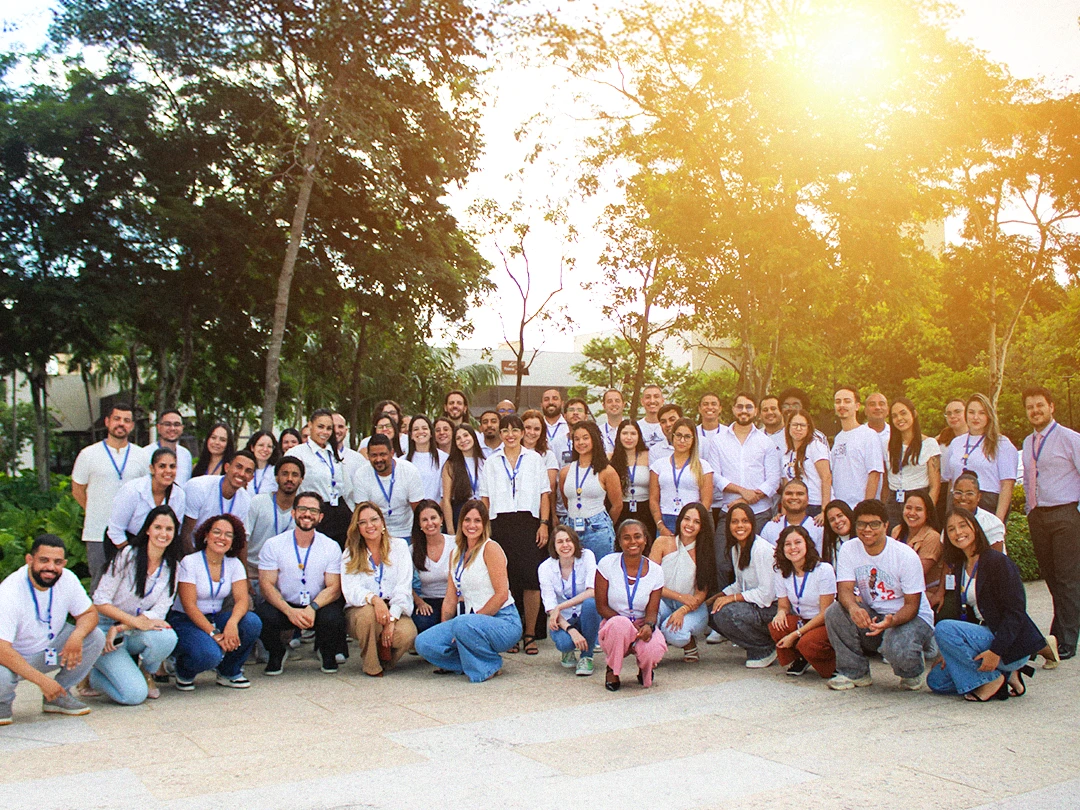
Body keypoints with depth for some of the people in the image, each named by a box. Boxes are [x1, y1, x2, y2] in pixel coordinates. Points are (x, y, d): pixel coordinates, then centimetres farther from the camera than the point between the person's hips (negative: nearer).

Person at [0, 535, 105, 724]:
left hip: (50, 648, 5)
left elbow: (89, 613, -1)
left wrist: (77, 635, -26)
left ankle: (58, 696, 1)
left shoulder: (67, 579, -13)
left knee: (95, 637, -15)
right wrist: (42, 680, -37)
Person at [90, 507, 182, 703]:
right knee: (134, 694, -23)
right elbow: (100, 601, -13)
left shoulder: (172, 567, 2)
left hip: (134, 634, 4)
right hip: (105, 629, -4)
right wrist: (137, 621, -26)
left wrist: (120, 629, -21)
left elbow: (160, 612, -6)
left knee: (167, 637, -32)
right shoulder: (127, 556, -11)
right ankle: (93, 675, 9)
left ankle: (146, 673, 1)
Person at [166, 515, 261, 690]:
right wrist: (215, 634, -27)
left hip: (216, 618, 5)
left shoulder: (234, 564, 2)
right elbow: (189, 606, -18)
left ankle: (229, 672, 0)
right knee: (209, 654, -34)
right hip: (185, 621, -5)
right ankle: (184, 672, 3)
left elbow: (242, 599, -10)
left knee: (252, 622, -24)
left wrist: (232, 623, -32)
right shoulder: (190, 562, -12)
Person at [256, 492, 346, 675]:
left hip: (318, 607, 0)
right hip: (284, 606, 0)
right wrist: (290, 611, -26)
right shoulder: (273, 545, -3)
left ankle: (328, 653, 6)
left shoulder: (331, 547, -1)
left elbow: (333, 587, -5)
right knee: (262, 616, -31)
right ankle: (277, 653, 4)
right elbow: (266, 584, -9)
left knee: (333, 618, -31)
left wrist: (313, 608, -26)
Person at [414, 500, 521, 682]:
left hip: (503, 622, -6)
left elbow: (502, 594, -15)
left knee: (463, 624, -36)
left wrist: (475, 618, -17)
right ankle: (466, 662, 9)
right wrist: (443, 630, 0)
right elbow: (451, 598, 11)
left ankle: (490, 665, -8)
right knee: (423, 643, -14)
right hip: (472, 621, 6)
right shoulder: (456, 554, 14)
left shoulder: (490, 548, -8)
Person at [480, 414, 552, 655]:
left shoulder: (535, 459, 11)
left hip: (528, 522, -1)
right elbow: (485, 498, 13)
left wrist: (544, 524, -2)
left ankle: (530, 635, 0)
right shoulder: (491, 463, 15)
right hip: (500, 524, 1)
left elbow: (544, 494, 8)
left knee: (531, 579, -8)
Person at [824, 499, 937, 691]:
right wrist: (853, 607, -41)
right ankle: (855, 672, -5)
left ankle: (912, 672, 5)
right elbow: (845, 589, -15)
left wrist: (891, 621, -39)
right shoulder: (849, 550, -6)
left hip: (911, 617, -4)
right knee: (834, 612, -23)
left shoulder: (906, 556, -18)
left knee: (897, 649, -35)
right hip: (871, 616, 4)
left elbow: (912, 605, -17)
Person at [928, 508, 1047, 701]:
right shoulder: (960, 567, 10)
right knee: (936, 681, 1)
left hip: (1013, 646, -9)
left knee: (943, 629, -27)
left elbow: (1016, 611, -19)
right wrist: (951, 653, 3)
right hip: (985, 636, 9)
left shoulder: (997, 562, -14)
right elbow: (965, 614, 13)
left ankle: (993, 678, -10)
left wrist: (996, 651, -27)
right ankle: (1006, 675, 8)